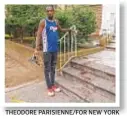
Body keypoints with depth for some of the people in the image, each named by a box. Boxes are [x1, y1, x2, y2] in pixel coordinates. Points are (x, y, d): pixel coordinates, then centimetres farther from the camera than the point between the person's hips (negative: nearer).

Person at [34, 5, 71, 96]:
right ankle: (49, 87, 12)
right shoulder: (43, 22, -7)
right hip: (47, 49, -6)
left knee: (53, 67, 14)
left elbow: (61, 29, 31)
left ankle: (53, 84, 26)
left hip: (55, 49, 6)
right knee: (47, 69, 2)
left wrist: (69, 29, 20)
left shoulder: (56, 22, 10)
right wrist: (37, 48, -22)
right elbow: (39, 35, -13)